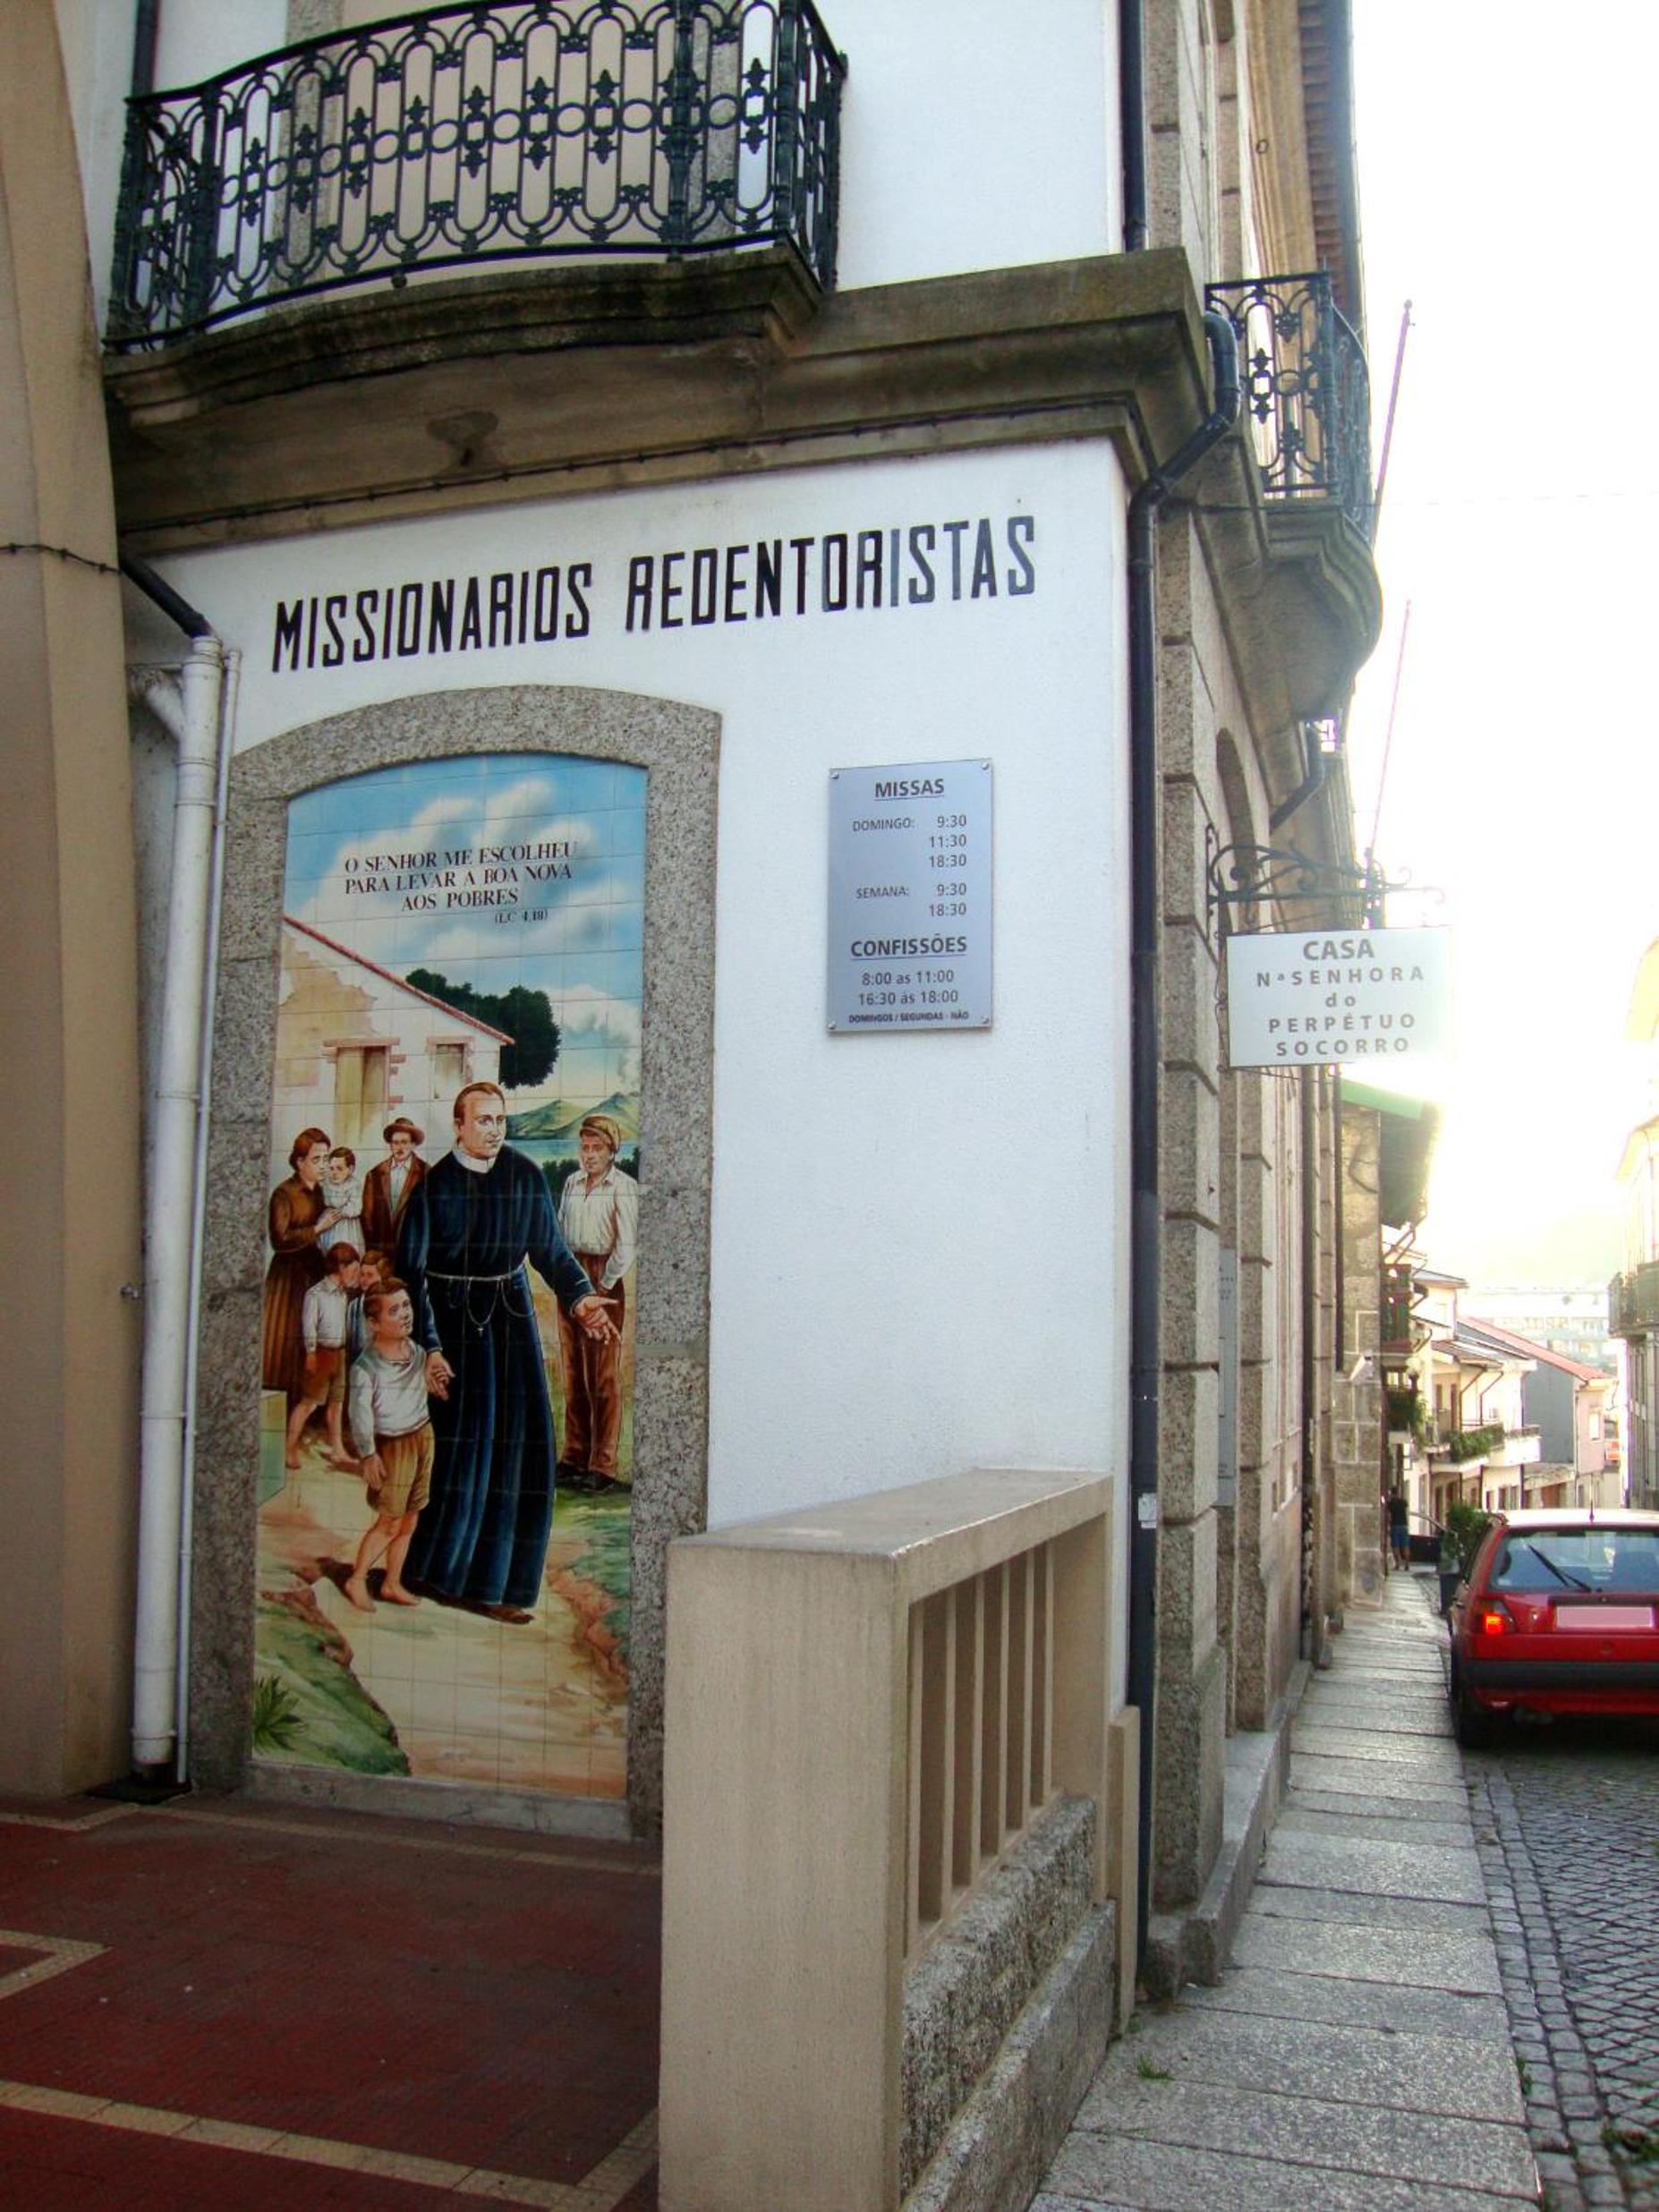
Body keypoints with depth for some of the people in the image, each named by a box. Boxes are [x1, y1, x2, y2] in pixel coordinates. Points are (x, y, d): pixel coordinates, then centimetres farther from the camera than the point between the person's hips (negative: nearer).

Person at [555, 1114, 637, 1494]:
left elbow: (627, 1243, -11)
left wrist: (604, 1284, -10)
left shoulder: (624, 1188, -7)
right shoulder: (572, 1182, 12)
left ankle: (603, 1466, -2)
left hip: (603, 1280, -6)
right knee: (573, 1373, 8)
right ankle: (574, 1458, 15)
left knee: (604, 1376, -4)